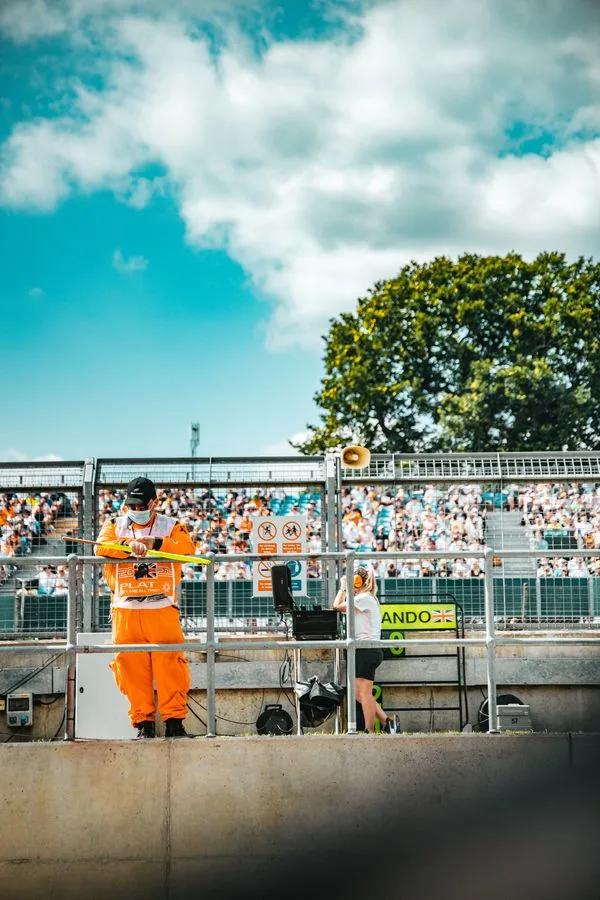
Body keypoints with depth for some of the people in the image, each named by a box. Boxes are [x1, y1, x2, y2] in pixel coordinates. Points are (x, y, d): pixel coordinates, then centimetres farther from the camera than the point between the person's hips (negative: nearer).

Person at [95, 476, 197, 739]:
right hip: (125, 610, 1)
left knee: (170, 663, -6)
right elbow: (102, 547, -6)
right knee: (131, 666, -1)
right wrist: (128, 545, -23)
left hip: (163, 609, -1)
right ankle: (143, 722, 8)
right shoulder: (115, 525, 14)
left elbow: (187, 547, -7)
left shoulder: (171, 526, 12)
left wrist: (156, 543, -17)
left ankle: (174, 720, 1)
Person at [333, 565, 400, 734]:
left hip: (367, 649, -10)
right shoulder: (368, 598, 19)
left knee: (364, 692, -6)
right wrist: (344, 589, 21)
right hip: (366, 650, 10)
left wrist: (343, 587, 0)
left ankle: (369, 732, -2)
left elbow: (337, 606, -12)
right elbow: (342, 606, 22)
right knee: (359, 693, 12)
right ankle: (387, 721, 13)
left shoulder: (364, 598, -12)